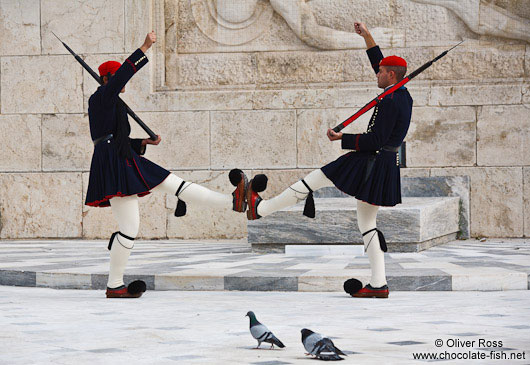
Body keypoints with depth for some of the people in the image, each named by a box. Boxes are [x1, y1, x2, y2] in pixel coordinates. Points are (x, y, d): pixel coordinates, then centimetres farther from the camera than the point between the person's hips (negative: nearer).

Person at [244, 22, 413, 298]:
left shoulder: (389, 101, -18)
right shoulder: (404, 96, 11)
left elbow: (376, 140, -23)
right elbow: (380, 63, 25)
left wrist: (342, 139, -15)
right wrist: (368, 37, 25)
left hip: (370, 162, -9)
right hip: (388, 166, 9)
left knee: (313, 181, 2)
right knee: (367, 223, 13)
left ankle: (259, 208, 14)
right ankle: (378, 284, 9)